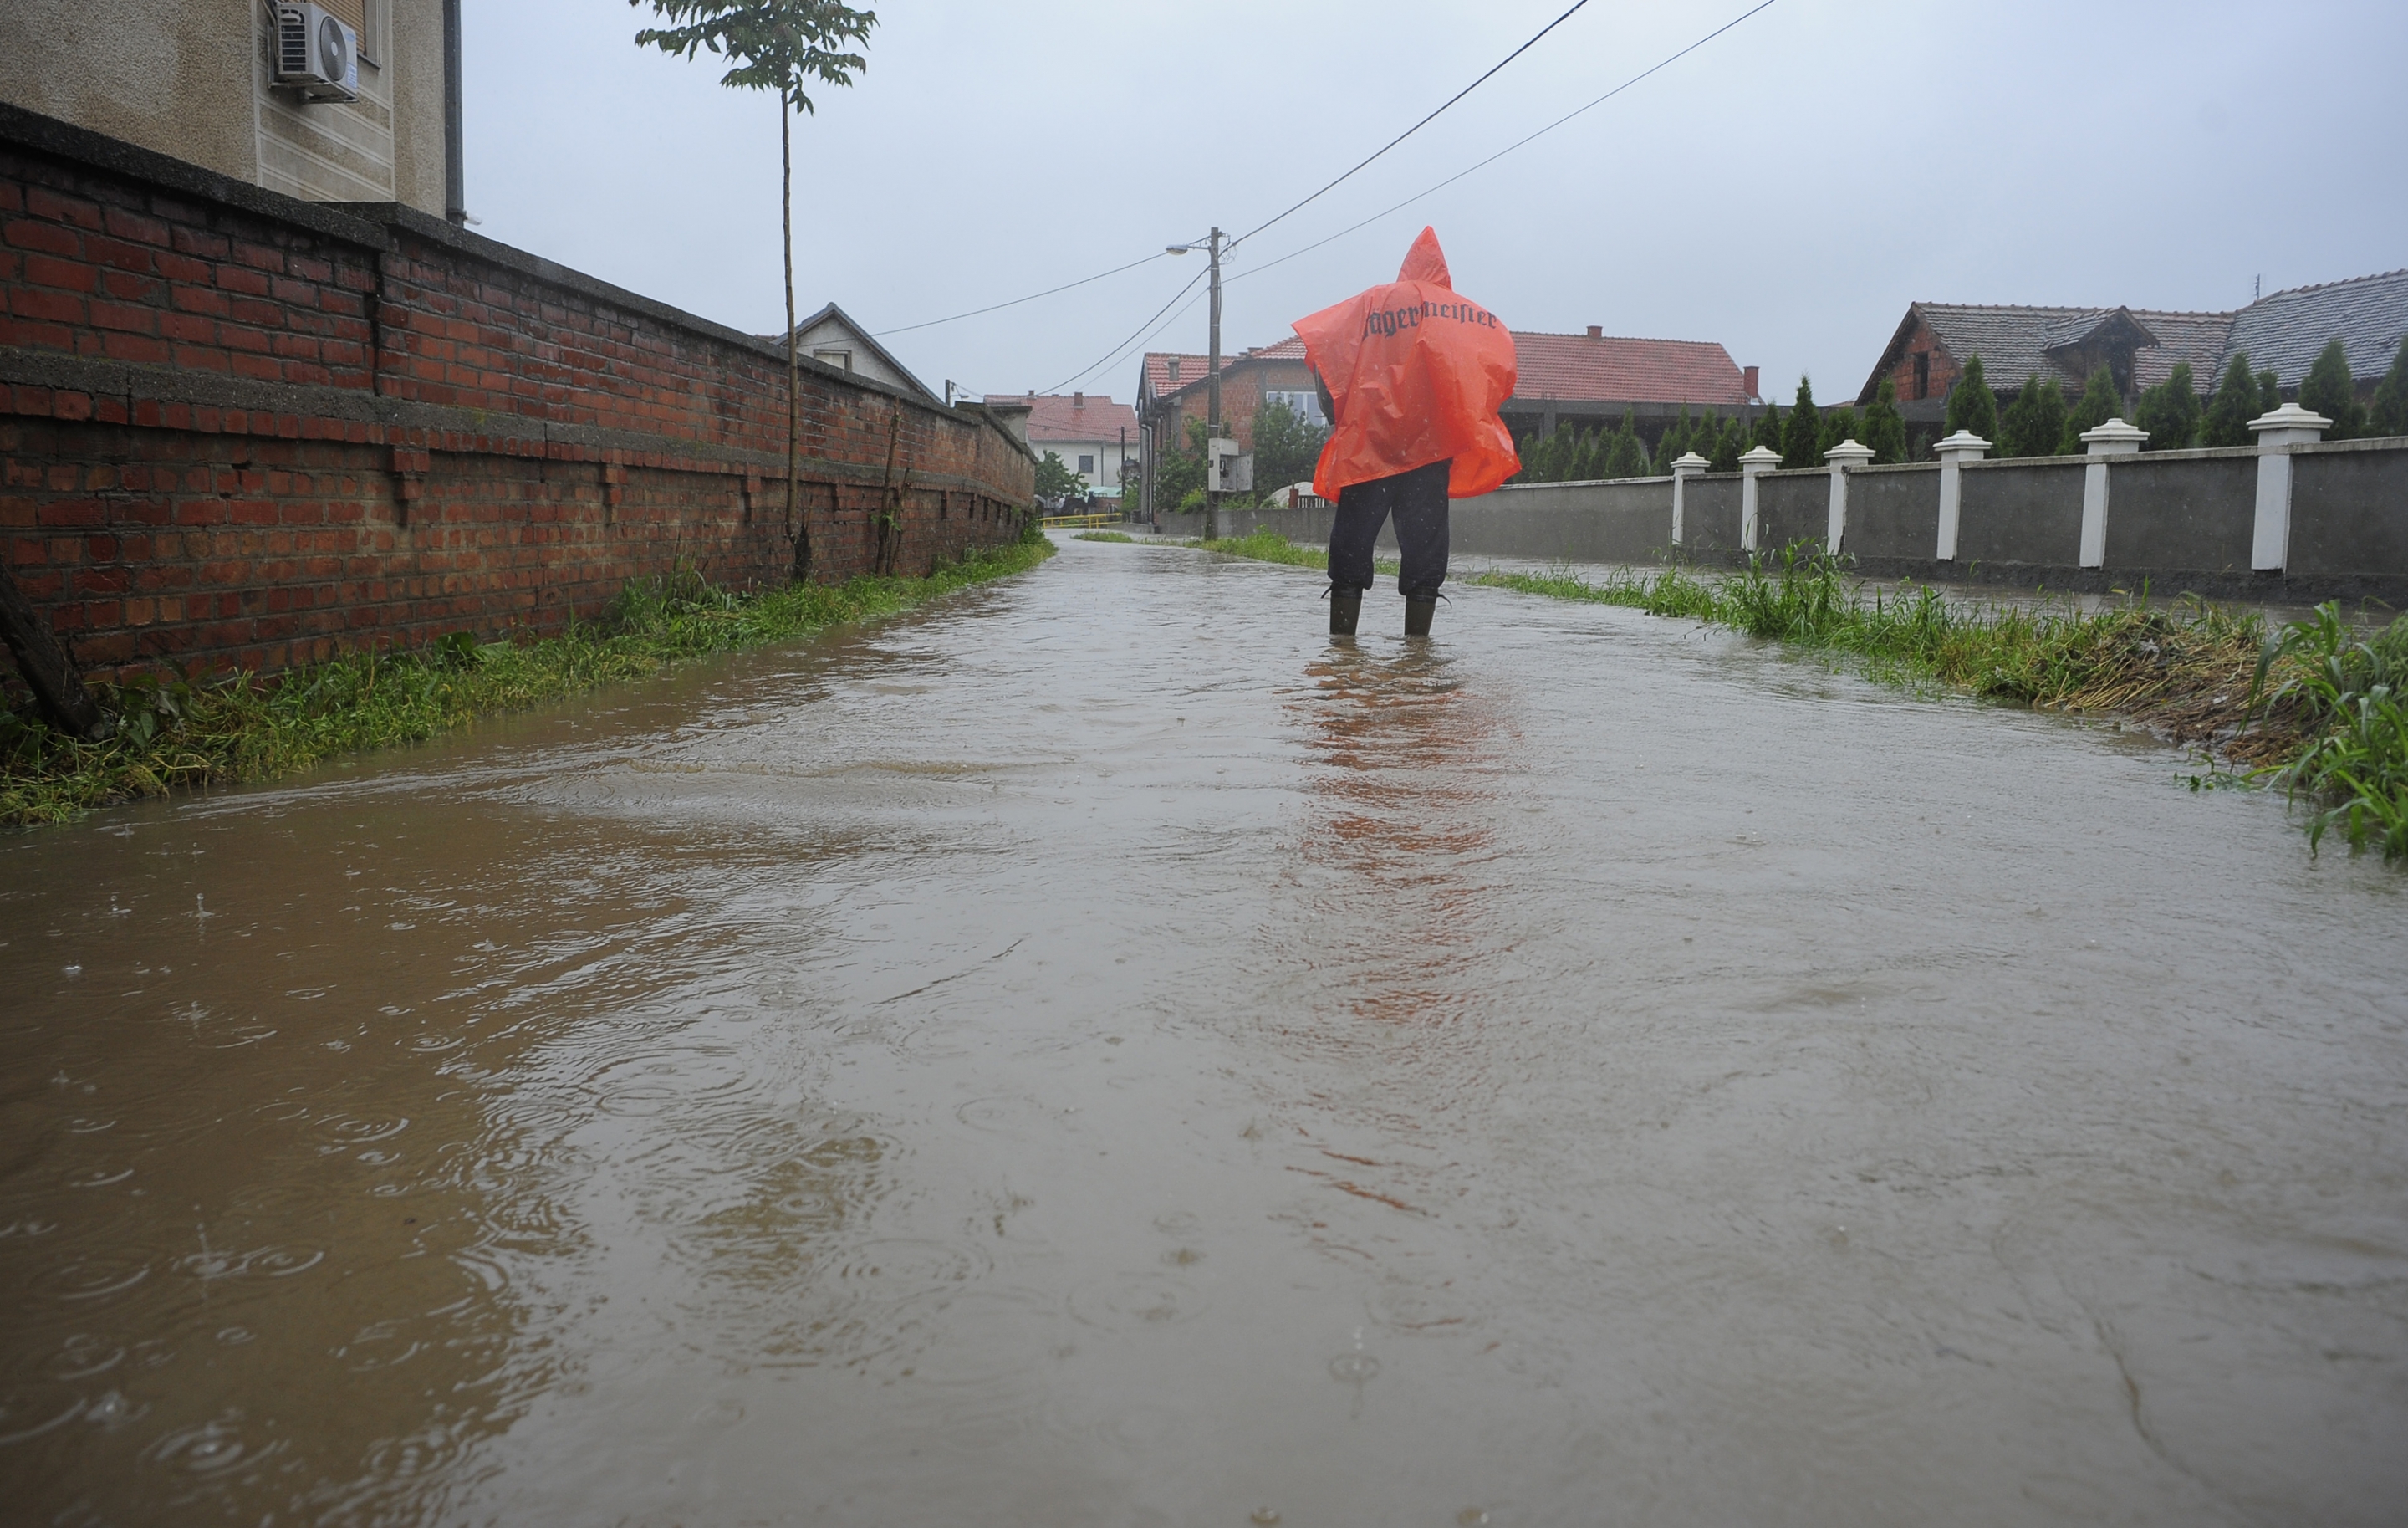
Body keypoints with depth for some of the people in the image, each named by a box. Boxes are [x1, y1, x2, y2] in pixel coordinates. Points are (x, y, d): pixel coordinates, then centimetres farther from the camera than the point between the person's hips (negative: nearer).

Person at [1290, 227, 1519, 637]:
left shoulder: (1371, 303, 8)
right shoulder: (1475, 317, 11)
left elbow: (1322, 349, 1)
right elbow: (1500, 371, 2)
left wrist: (1337, 417, 9)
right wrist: (1466, 423, 12)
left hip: (1368, 444, -1)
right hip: (1434, 448, 1)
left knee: (1353, 538, 5)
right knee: (1425, 541, 4)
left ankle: (1342, 634, 3)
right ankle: (1417, 635, 2)